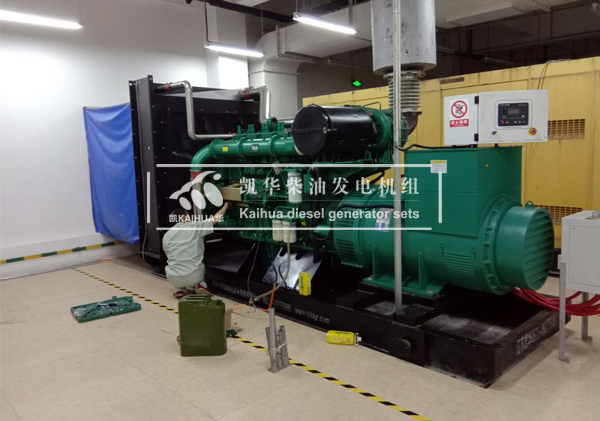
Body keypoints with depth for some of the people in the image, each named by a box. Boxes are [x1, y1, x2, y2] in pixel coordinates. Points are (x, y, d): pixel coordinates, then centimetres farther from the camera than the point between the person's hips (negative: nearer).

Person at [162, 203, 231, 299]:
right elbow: (216, 219, 9)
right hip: (194, 276, -1)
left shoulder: (166, 236, 8)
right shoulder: (195, 226, 0)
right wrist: (226, 206, 26)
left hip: (174, 279, 1)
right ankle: (200, 285, 7)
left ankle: (179, 290, 13)